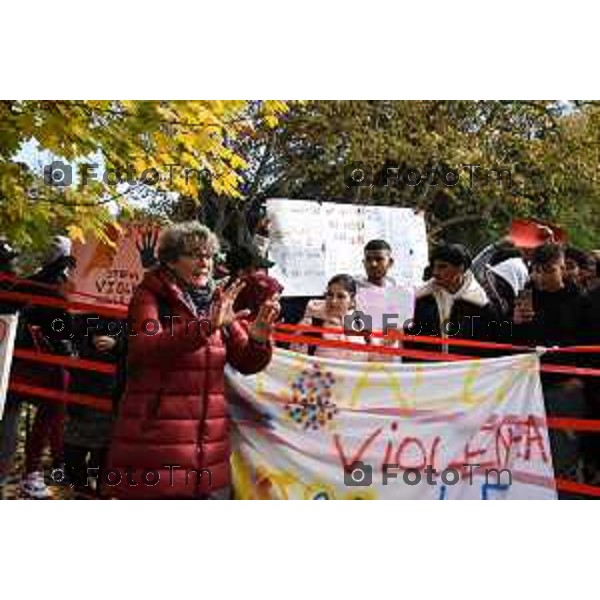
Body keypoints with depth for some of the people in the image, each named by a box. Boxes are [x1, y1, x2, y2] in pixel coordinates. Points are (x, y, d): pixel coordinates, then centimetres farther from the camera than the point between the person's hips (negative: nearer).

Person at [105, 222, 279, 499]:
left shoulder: (218, 302, 11)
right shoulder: (149, 296, -3)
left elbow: (246, 362, 5)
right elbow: (147, 348, -22)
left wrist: (258, 337, -17)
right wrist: (206, 325, -34)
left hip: (211, 442, 5)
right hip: (154, 439, -5)